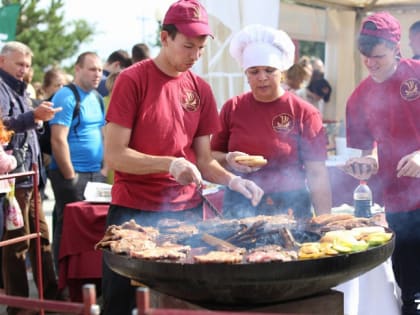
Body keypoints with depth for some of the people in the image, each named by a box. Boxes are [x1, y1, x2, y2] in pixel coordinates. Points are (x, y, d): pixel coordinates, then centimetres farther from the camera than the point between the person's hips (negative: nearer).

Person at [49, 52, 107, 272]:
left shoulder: (97, 97, 13)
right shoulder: (66, 97, -12)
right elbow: (58, 141, -18)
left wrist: (103, 166, 12)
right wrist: (70, 176, -17)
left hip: (95, 173, 8)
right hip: (72, 174, -8)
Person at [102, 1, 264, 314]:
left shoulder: (201, 89, 6)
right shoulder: (132, 80, -9)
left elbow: (203, 159, 8)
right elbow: (114, 155, -13)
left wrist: (232, 180, -11)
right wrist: (170, 164, -24)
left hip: (187, 211, 4)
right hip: (134, 211, -4)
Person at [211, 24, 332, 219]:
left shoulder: (304, 113, -4)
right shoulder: (232, 108, 4)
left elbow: (317, 174, -6)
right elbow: (213, 155, 12)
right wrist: (228, 159, -11)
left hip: (289, 209, -2)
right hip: (239, 208, 2)